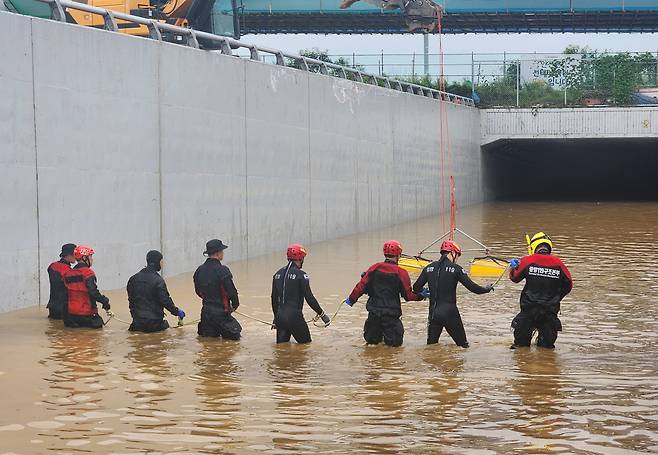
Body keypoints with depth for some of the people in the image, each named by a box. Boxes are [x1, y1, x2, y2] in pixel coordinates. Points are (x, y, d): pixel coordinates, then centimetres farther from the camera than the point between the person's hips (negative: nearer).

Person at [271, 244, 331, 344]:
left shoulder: (278, 274, 10)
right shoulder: (300, 275, -10)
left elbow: (274, 298, 16)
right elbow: (309, 297, -12)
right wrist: (322, 314, -3)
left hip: (280, 316, 6)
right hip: (294, 316, -6)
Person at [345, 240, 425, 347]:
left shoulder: (374, 269, 1)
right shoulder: (401, 273, -7)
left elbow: (361, 286, 0)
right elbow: (408, 296, -3)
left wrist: (351, 299, 14)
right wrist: (421, 296, 14)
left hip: (374, 311, 3)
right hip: (391, 313, -3)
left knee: (371, 340, 21)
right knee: (395, 342, 2)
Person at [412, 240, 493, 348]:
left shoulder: (429, 268, 5)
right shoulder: (455, 268, -7)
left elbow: (416, 288, 9)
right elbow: (472, 287, -7)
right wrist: (486, 289, 11)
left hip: (433, 313, 4)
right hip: (450, 312, -4)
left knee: (431, 344, 12)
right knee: (463, 345, 6)